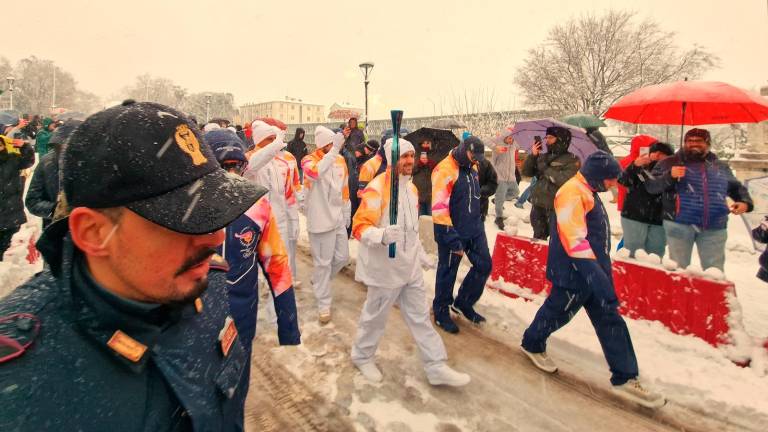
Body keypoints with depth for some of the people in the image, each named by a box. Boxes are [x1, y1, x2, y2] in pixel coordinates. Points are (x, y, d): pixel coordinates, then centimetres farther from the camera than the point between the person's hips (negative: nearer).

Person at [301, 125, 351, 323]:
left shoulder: (340, 160, 6)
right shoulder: (309, 160, -11)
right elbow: (317, 172, -36)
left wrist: (347, 213, 18)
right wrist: (334, 150, -38)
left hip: (338, 218, 6)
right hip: (320, 220, -6)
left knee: (342, 257, 15)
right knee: (323, 262, 2)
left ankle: (319, 280, 41)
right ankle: (324, 303, 17)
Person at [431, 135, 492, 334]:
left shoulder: (472, 168, 9)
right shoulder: (445, 170, -18)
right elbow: (439, 208, -24)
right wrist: (452, 239, -24)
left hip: (475, 229, 8)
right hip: (453, 232, -8)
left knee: (484, 265, 12)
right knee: (447, 272, 6)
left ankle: (463, 303, 32)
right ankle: (441, 313, 27)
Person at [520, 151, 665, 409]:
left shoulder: (587, 192, 14)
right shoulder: (572, 192, -19)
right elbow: (574, 239, -28)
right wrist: (597, 276, -31)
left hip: (593, 270, 10)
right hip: (575, 273, -10)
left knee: (610, 320, 10)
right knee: (558, 311, 9)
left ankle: (624, 378, 17)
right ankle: (532, 344, 35)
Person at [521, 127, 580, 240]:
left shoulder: (571, 160, -4)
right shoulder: (542, 157, 12)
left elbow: (565, 180, -19)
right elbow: (526, 172, 7)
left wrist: (546, 169, -12)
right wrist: (532, 155, -5)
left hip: (557, 207, -5)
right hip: (538, 206, 6)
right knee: (538, 238, 18)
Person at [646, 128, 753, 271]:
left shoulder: (721, 167, 15)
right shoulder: (670, 163, 2)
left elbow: (736, 187, 27)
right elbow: (650, 186, -5)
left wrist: (745, 201, 7)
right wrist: (669, 176, -22)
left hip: (714, 228, 4)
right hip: (679, 224, -3)